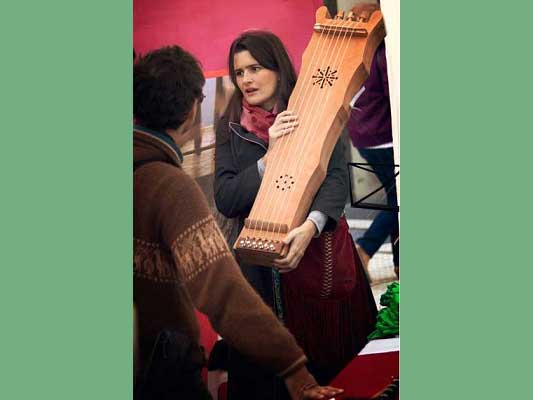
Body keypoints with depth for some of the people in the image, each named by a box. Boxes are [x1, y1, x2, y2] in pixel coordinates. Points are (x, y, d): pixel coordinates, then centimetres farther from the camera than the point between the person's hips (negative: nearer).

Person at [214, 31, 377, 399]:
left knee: (332, 349, 9)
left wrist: (310, 227, -30)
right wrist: (268, 157, -18)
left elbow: (338, 176, -13)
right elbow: (225, 200, -5)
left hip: (320, 249, 0)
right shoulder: (231, 127, 2)